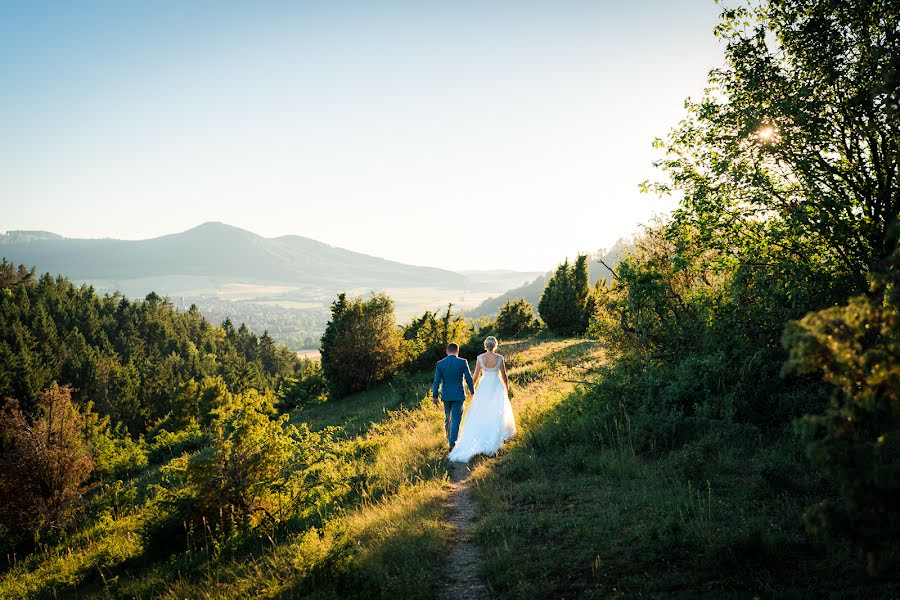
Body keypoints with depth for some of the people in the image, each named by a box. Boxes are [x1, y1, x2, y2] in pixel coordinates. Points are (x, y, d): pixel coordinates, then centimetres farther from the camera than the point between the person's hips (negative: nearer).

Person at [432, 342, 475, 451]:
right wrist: (472, 391, 9)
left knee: (448, 417, 21)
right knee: (456, 418, 2)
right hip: (458, 395, -2)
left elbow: (437, 381, -4)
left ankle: (449, 438, 36)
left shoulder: (440, 363, -5)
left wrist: (434, 396, 3)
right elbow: (469, 379, -6)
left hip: (446, 395, 3)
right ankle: (452, 442, -4)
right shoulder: (463, 362, -9)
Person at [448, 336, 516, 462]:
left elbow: (476, 375, -2)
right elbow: (504, 376, -2)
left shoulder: (480, 358, -8)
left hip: (484, 388, 1)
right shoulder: (500, 358, -10)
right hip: (497, 388, -1)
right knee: (496, 416, 7)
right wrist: (507, 389, 13)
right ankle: (492, 447, 4)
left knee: (479, 416, 11)